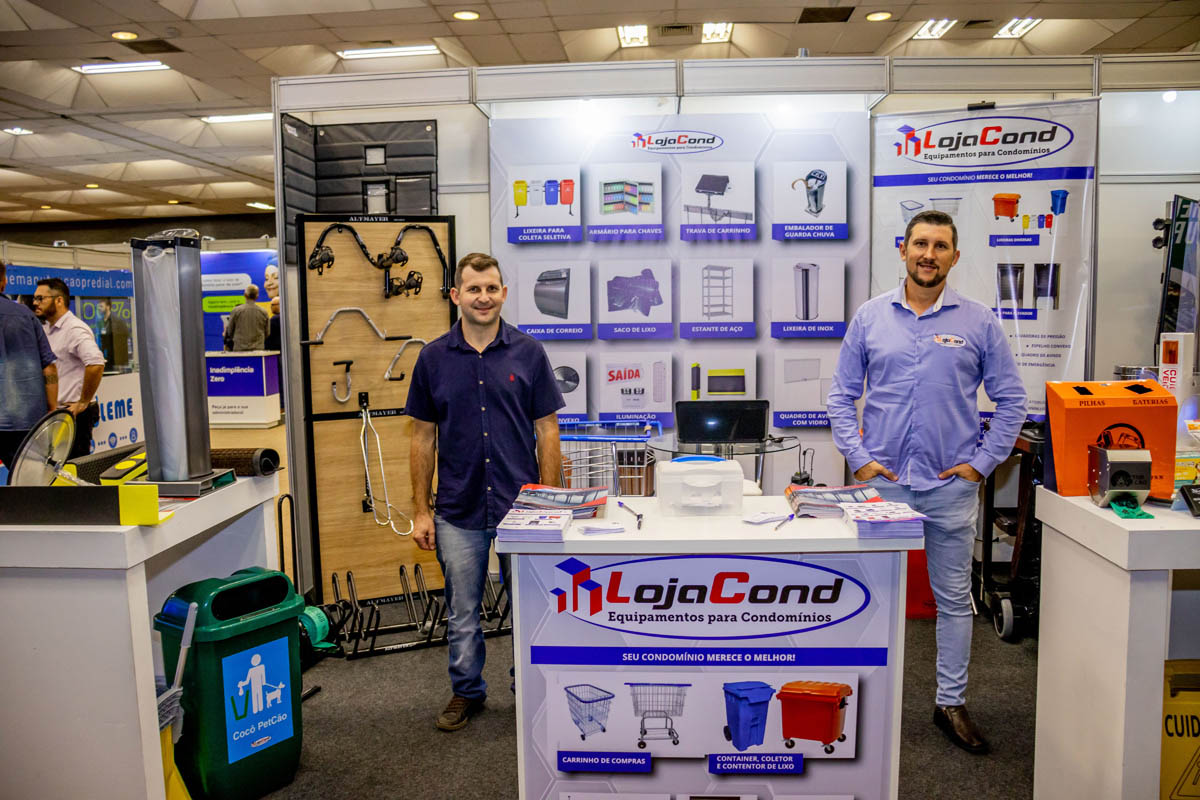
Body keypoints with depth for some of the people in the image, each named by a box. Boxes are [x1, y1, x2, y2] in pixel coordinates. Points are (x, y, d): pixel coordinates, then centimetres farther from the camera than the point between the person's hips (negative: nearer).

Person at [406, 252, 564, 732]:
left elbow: (547, 431, 0)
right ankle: (466, 692, 33)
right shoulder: (433, 358, 1)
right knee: (462, 612, 13)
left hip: (521, 504, -1)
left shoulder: (528, 354, -1)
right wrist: (420, 510, 1)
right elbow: (423, 437, 4)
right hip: (458, 511, 1)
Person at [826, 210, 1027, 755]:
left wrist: (983, 462, -2)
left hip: (951, 485, 0)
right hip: (883, 481, 0)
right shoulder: (870, 317, 4)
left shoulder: (978, 322, 2)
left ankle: (951, 703, 26)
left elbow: (1010, 400, 6)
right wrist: (858, 458, -3)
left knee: (954, 598, 10)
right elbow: (841, 395, 5)